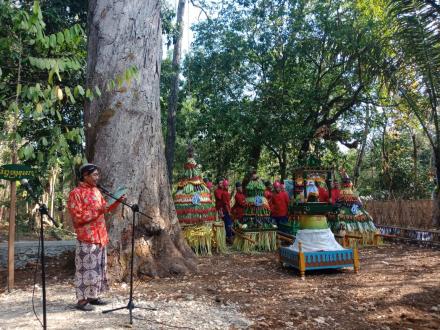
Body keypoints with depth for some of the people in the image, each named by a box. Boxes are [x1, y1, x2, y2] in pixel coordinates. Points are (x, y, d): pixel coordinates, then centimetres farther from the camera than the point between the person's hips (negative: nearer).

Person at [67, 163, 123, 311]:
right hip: (86, 238, -8)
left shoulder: (96, 191, 13)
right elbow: (77, 217, -17)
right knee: (86, 269, -3)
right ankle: (82, 300, 7)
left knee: (99, 268, 13)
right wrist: (98, 211, -21)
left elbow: (105, 209, 22)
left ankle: (93, 296, 24)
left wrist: (117, 202, 6)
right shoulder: (76, 193, -11)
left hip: (100, 236, 8)